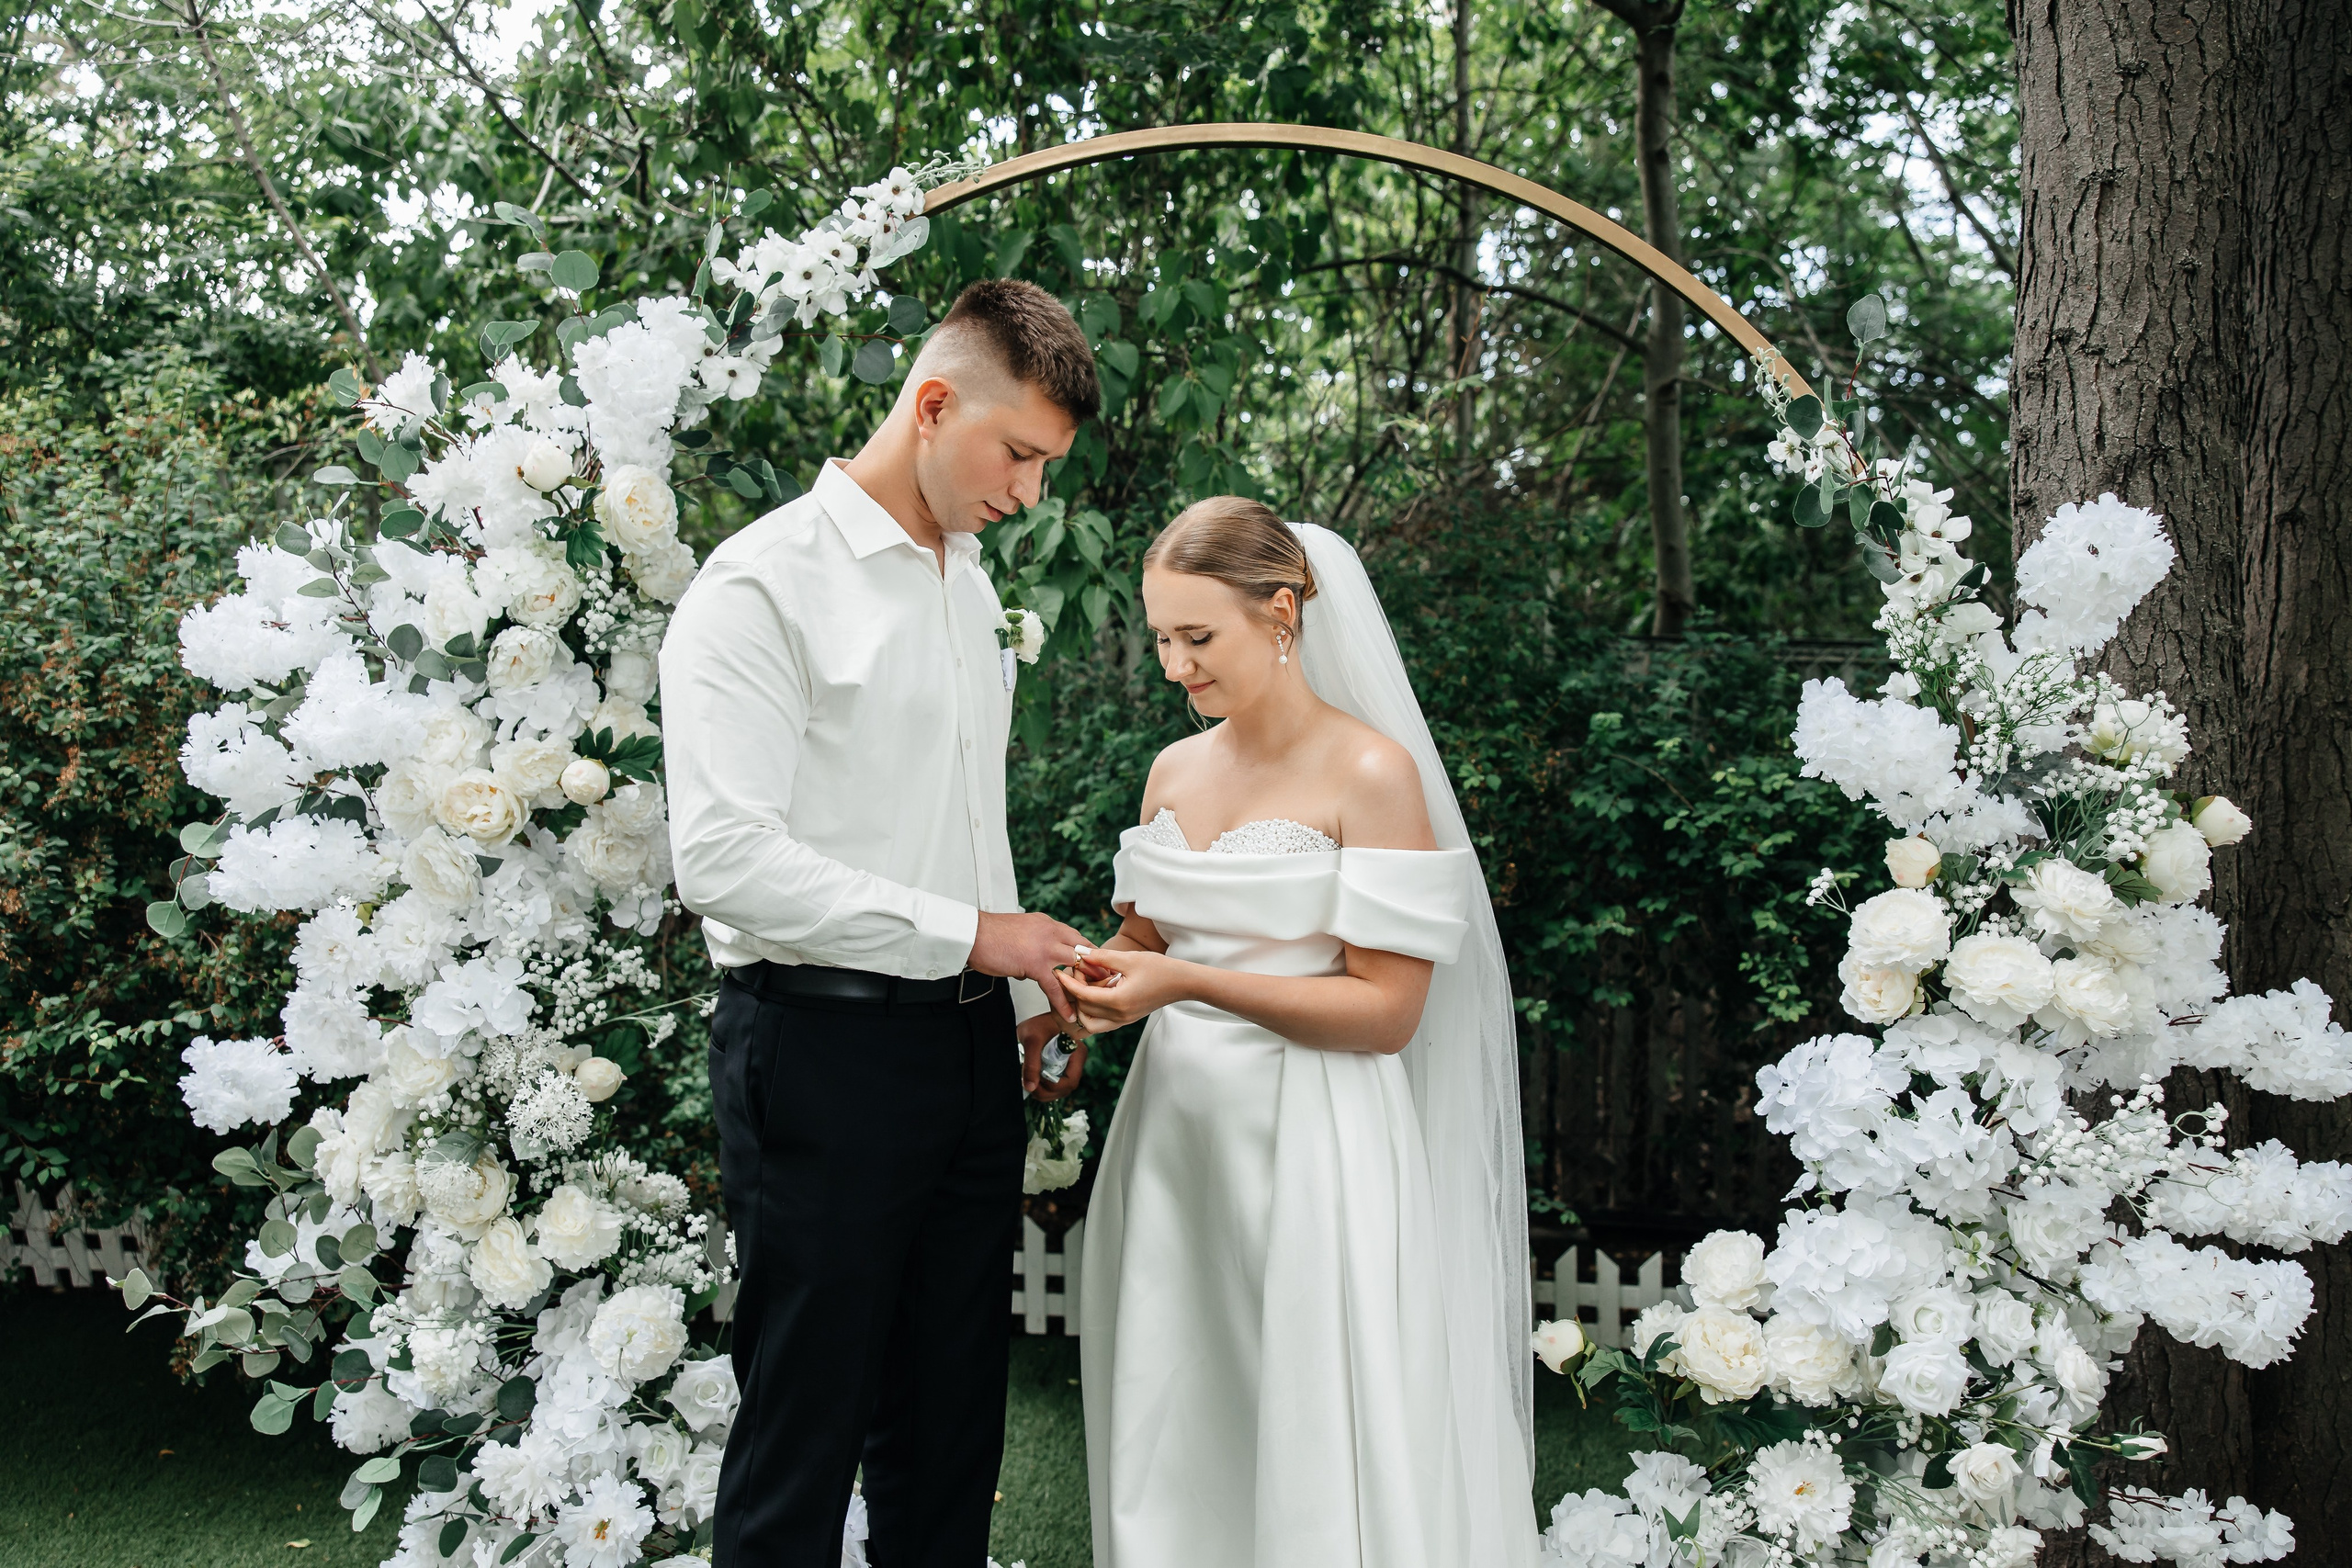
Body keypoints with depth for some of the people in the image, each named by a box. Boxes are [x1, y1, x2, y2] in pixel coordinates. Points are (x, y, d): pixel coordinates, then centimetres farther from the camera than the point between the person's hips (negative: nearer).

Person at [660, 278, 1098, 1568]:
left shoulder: (969, 583, 15)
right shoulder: (766, 582, -11)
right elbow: (724, 857, -20)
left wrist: (1028, 998, 19)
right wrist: (968, 933, -17)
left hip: (968, 1046, 8)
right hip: (824, 1056, -7)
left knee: (953, 1425, 15)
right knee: (804, 1436, 4)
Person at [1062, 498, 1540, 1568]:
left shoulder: (1372, 773, -11)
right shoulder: (1175, 769, 8)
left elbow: (1386, 1010, -15)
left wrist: (1192, 983, -21)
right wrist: (1098, 978, -1)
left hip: (1308, 1146, -6)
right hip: (1174, 1127, 6)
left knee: (1312, 1452, 4)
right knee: (1171, 1434, 14)